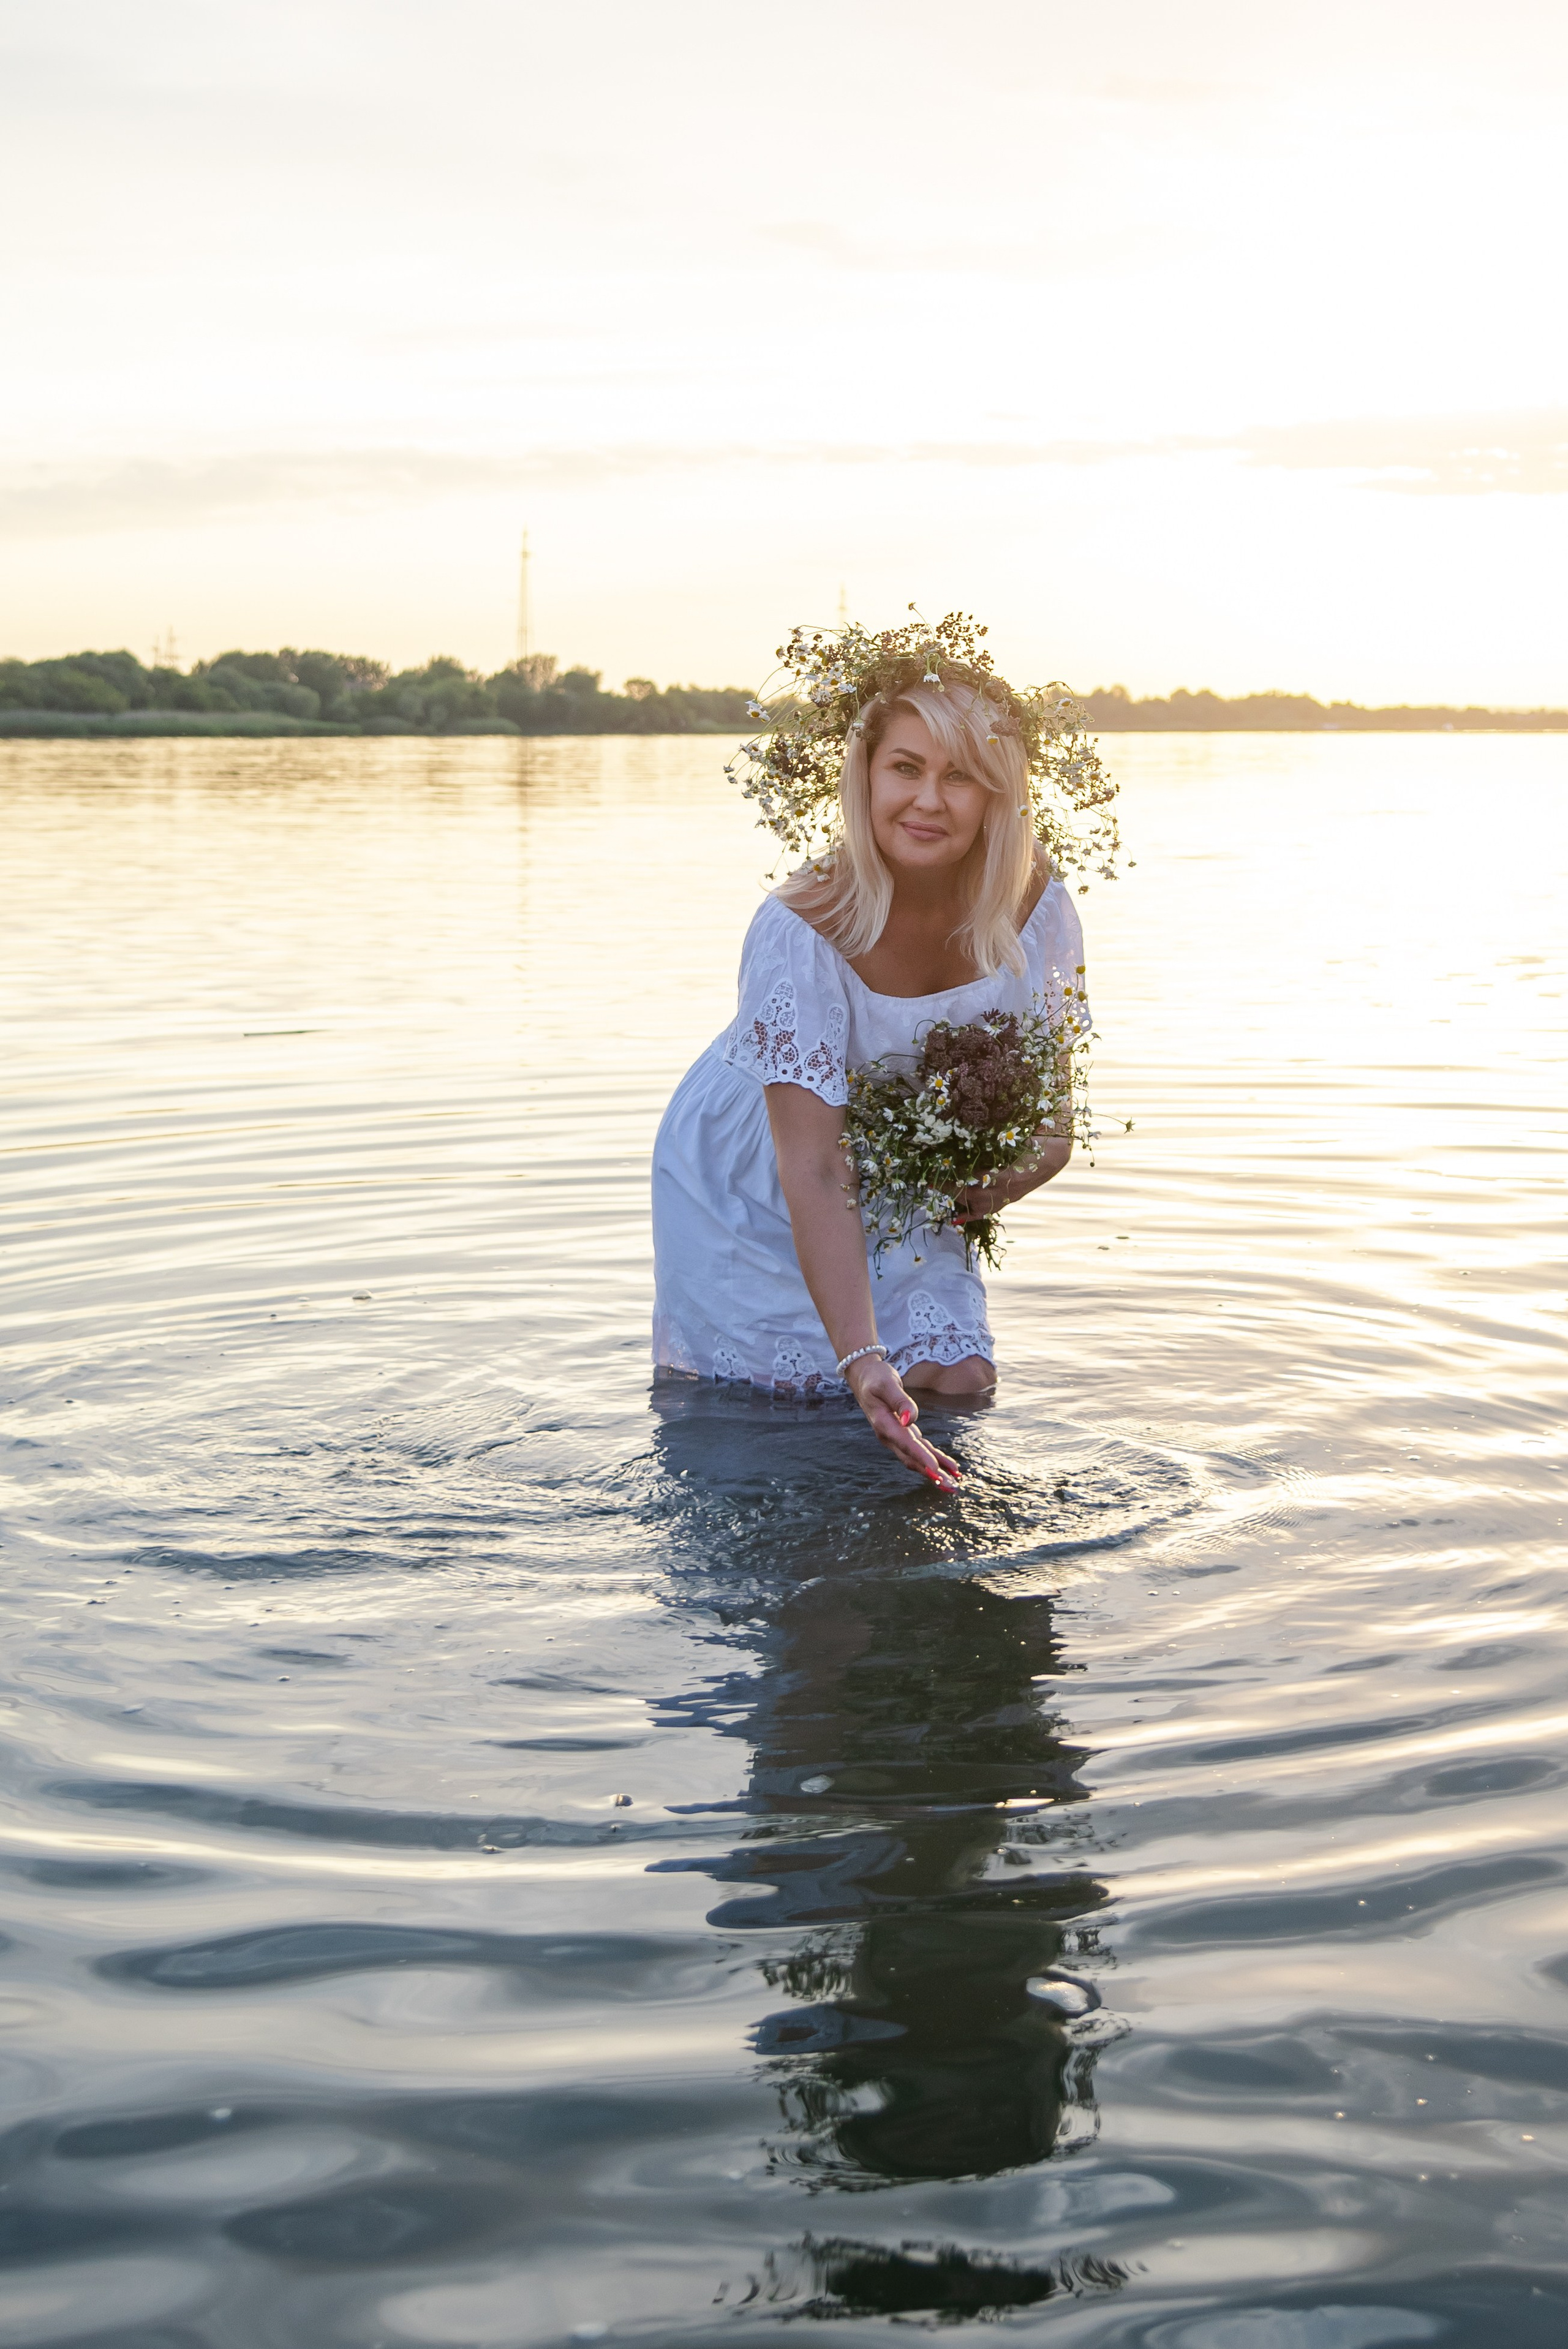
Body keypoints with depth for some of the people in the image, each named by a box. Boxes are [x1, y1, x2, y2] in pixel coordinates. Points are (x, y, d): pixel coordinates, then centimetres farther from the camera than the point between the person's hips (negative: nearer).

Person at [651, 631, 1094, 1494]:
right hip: (752, 1189, -4)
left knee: (957, 1382, -7)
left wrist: (1011, 1172, -34)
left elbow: (1053, 1123, -9)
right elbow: (812, 1174, -36)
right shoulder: (800, 932, -34)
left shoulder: (1034, 907, -20)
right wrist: (862, 1360, -46)